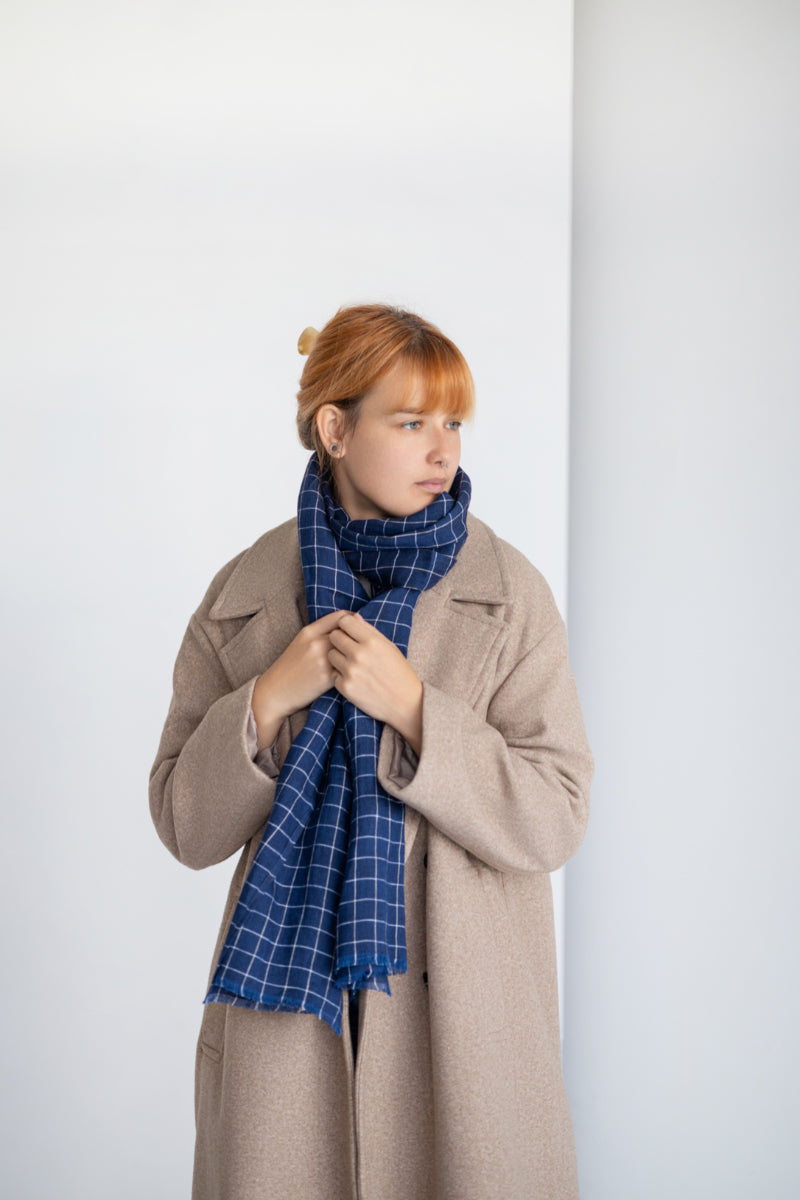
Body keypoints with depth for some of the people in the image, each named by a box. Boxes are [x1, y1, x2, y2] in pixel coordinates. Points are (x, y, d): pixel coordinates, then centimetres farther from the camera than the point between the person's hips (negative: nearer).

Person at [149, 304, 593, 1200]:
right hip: (288, 990, 1)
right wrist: (267, 699, -15)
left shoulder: (507, 593, -5)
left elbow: (553, 821, -10)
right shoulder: (244, 596, -1)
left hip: (465, 1009, -1)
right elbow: (186, 825, 0)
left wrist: (412, 707, -20)